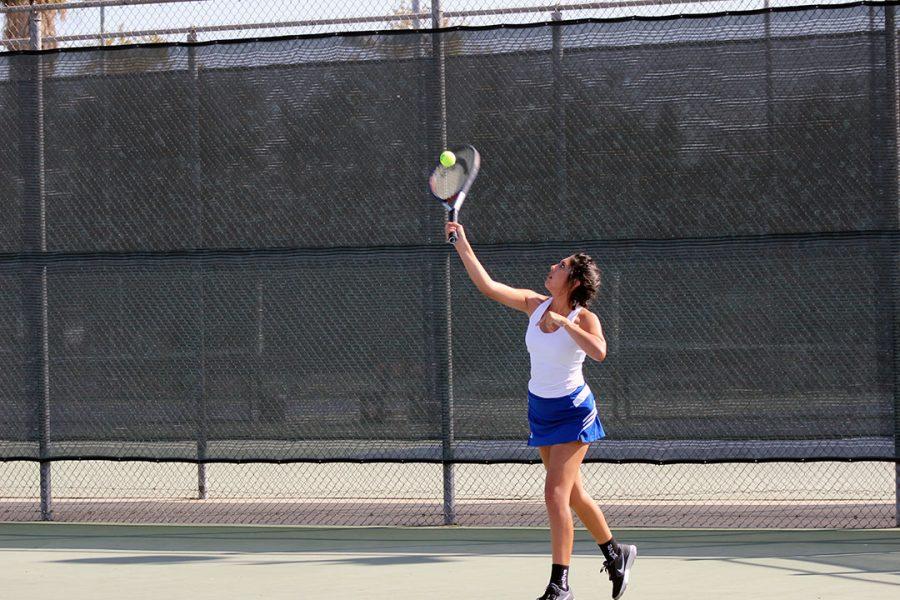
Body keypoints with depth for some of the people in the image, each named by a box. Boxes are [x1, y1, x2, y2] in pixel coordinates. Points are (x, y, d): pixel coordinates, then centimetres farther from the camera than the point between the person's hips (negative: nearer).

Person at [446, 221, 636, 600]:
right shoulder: (535, 305, -1)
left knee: (555, 494, -15)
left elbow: (599, 352, -37)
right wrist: (462, 244, -9)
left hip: (573, 412, -7)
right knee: (571, 494, 16)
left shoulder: (584, 319, -17)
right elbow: (487, 286, -4)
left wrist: (563, 322, -33)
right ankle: (615, 553, 35)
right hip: (540, 409, 7)